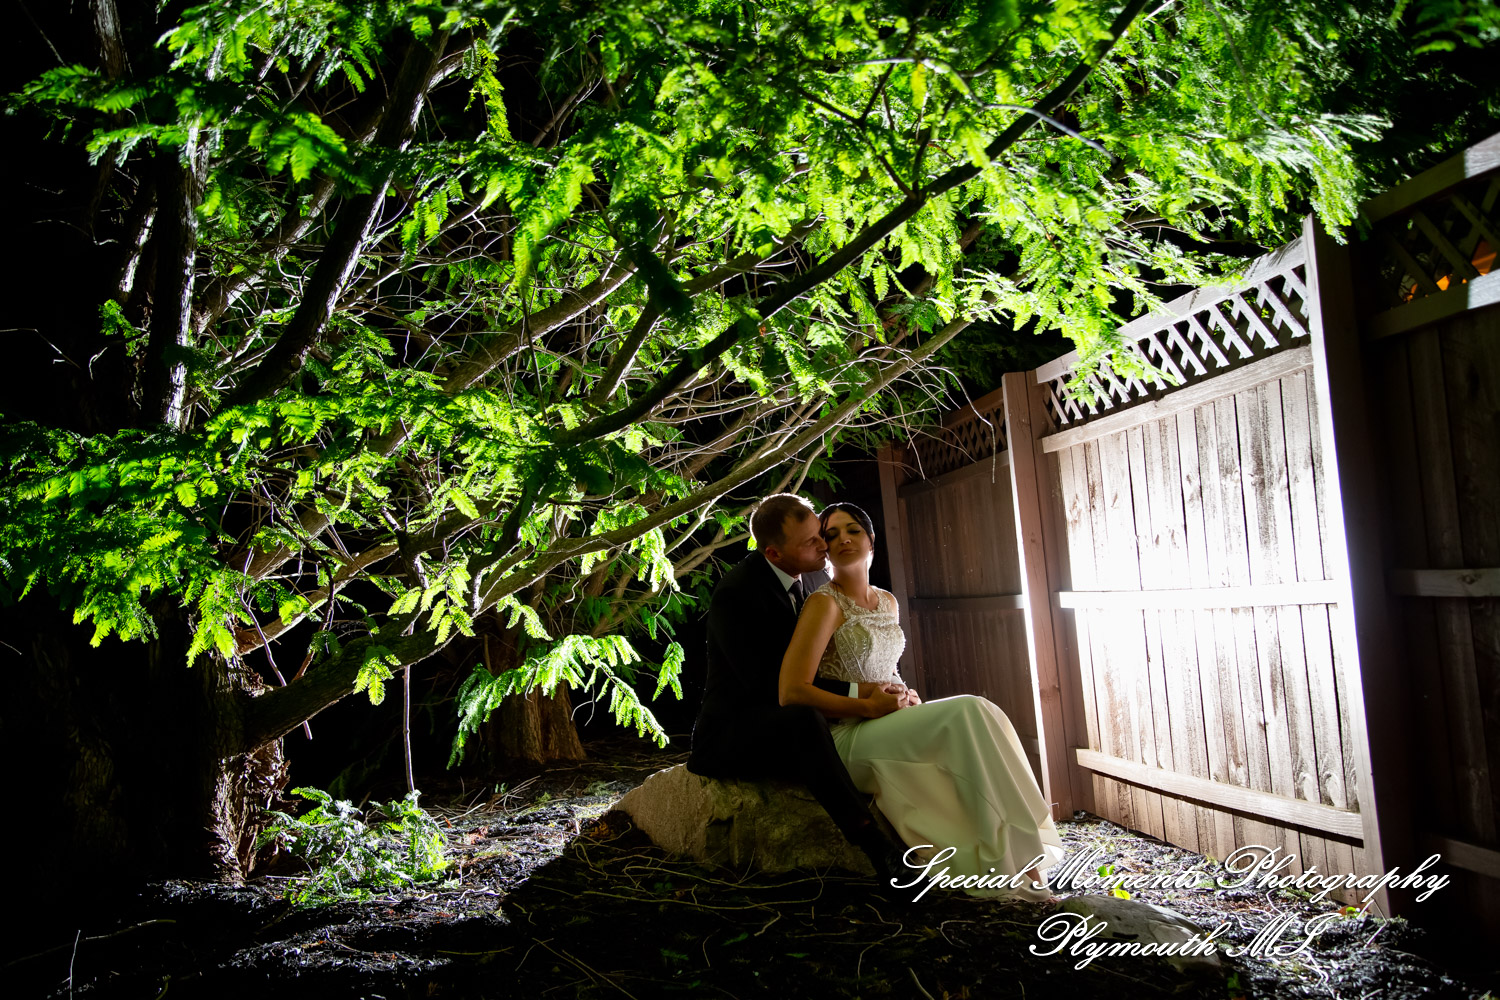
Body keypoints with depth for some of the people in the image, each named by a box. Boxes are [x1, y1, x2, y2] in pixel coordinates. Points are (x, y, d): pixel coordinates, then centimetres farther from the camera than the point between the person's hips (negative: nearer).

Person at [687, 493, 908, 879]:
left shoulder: (816, 577, 4)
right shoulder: (735, 593, -20)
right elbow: (768, 681, -26)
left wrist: (883, 690, -10)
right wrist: (857, 693, -29)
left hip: (785, 727, 8)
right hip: (731, 738, -8)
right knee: (801, 718, -37)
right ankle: (878, 850, -39)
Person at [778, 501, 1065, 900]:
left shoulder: (887, 602, 16)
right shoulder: (824, 603, -7)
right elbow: (791, 691, -15)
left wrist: (905, 697, 5)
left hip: (890, 730, 7)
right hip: (849, 737, -7)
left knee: (977, 715, -20)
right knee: (969, 711, -26)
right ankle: (1015, 868, -25)